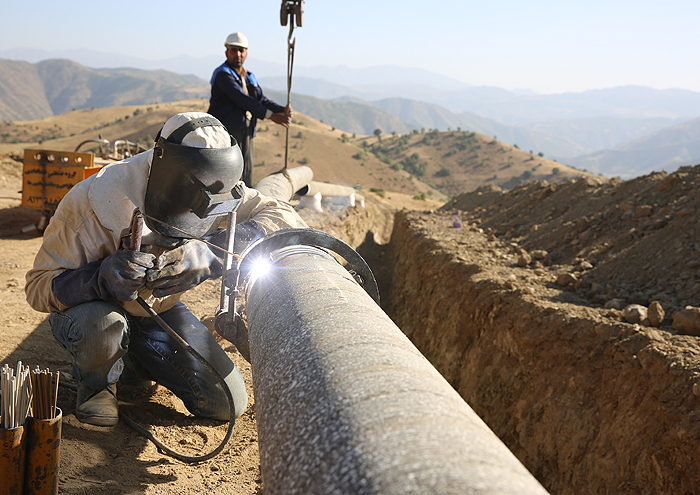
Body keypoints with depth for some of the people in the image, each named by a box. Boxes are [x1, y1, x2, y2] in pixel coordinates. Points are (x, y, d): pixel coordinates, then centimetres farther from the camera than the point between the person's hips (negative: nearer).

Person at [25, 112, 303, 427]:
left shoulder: (211, 194, -20)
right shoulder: (91, 203, -31)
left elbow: (283, 216, -26)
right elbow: (39, 287, -27)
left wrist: (212, 251, -42)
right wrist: (104, 276, -49)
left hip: (160, 310, 4)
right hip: (91, 307, -4)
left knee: (228, 403, -5)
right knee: (101, 328, -42)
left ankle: (134, 363, 20)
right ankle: (96, 382, -3)